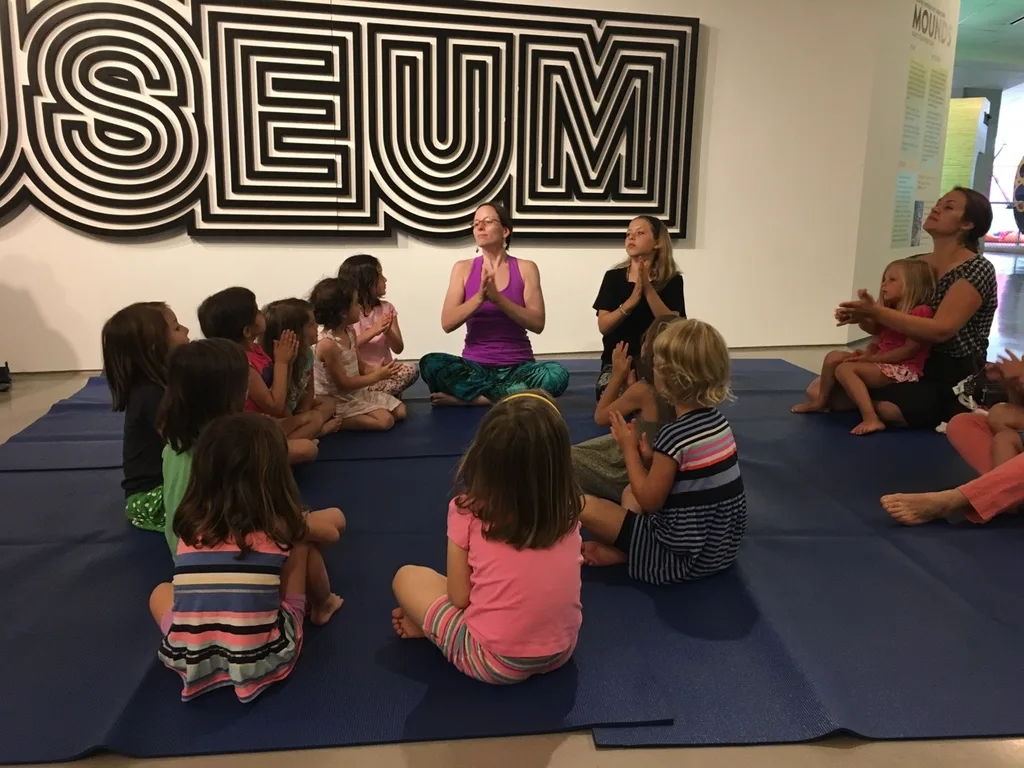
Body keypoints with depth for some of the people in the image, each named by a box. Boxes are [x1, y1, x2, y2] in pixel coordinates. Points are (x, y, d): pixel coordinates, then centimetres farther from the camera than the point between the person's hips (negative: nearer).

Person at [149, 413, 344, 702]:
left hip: (190, 659, 2)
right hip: (261, 659, -2)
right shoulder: (280, 525, -8)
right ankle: (322, 608, 39)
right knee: (303, 545, 13)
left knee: (161, 592, 31)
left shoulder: (190, 522, 0)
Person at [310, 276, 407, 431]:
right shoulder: (327, 344, -26)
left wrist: (376, 371, -9)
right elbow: (343, 384, -23)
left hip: (358, 392, 9)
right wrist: (376, 376, -18)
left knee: (400, 410, 7)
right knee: (385, 420, -19)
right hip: (339, 401, -9)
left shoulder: (350, 332, 2)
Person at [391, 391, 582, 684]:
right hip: (562, 649, 5)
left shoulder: (468, 512, -18)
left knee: (407, 577, 10)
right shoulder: (568, 510, -7)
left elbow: (459, 598, -10)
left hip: (493, 661, -4)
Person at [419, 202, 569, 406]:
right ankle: (515, 395, -20)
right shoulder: (463, 268, 5)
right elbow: (447, 323, -5)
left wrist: (498, 298, -19)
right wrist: (480, 297, -20)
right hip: (475, 366, 0)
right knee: (430, 364, -29)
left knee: (557, 374, -31)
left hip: (517, 368, 0)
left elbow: (537, 323, -8)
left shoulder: (525, 268, 3)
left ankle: (469, 395, -19)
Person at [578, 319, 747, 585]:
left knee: (583, 506, -13)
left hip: (686, 556, -9)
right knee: (631, 492, 25)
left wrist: (629, 448, -6)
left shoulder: (675, 435, -25)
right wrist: (649, 458, 3)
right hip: (721, 545, 9)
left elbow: (650, 502, -15)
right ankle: (624, 547, 4)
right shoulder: (717, 420, 2)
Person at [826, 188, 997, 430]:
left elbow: (940, 330, -26)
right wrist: (862, 317, -17)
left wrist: (875, 311, -30)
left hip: (955, 380, -5)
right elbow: (883, 326, 7)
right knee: (819, 391, -11)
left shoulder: (977, 269, -12)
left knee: (888, 408, -34)